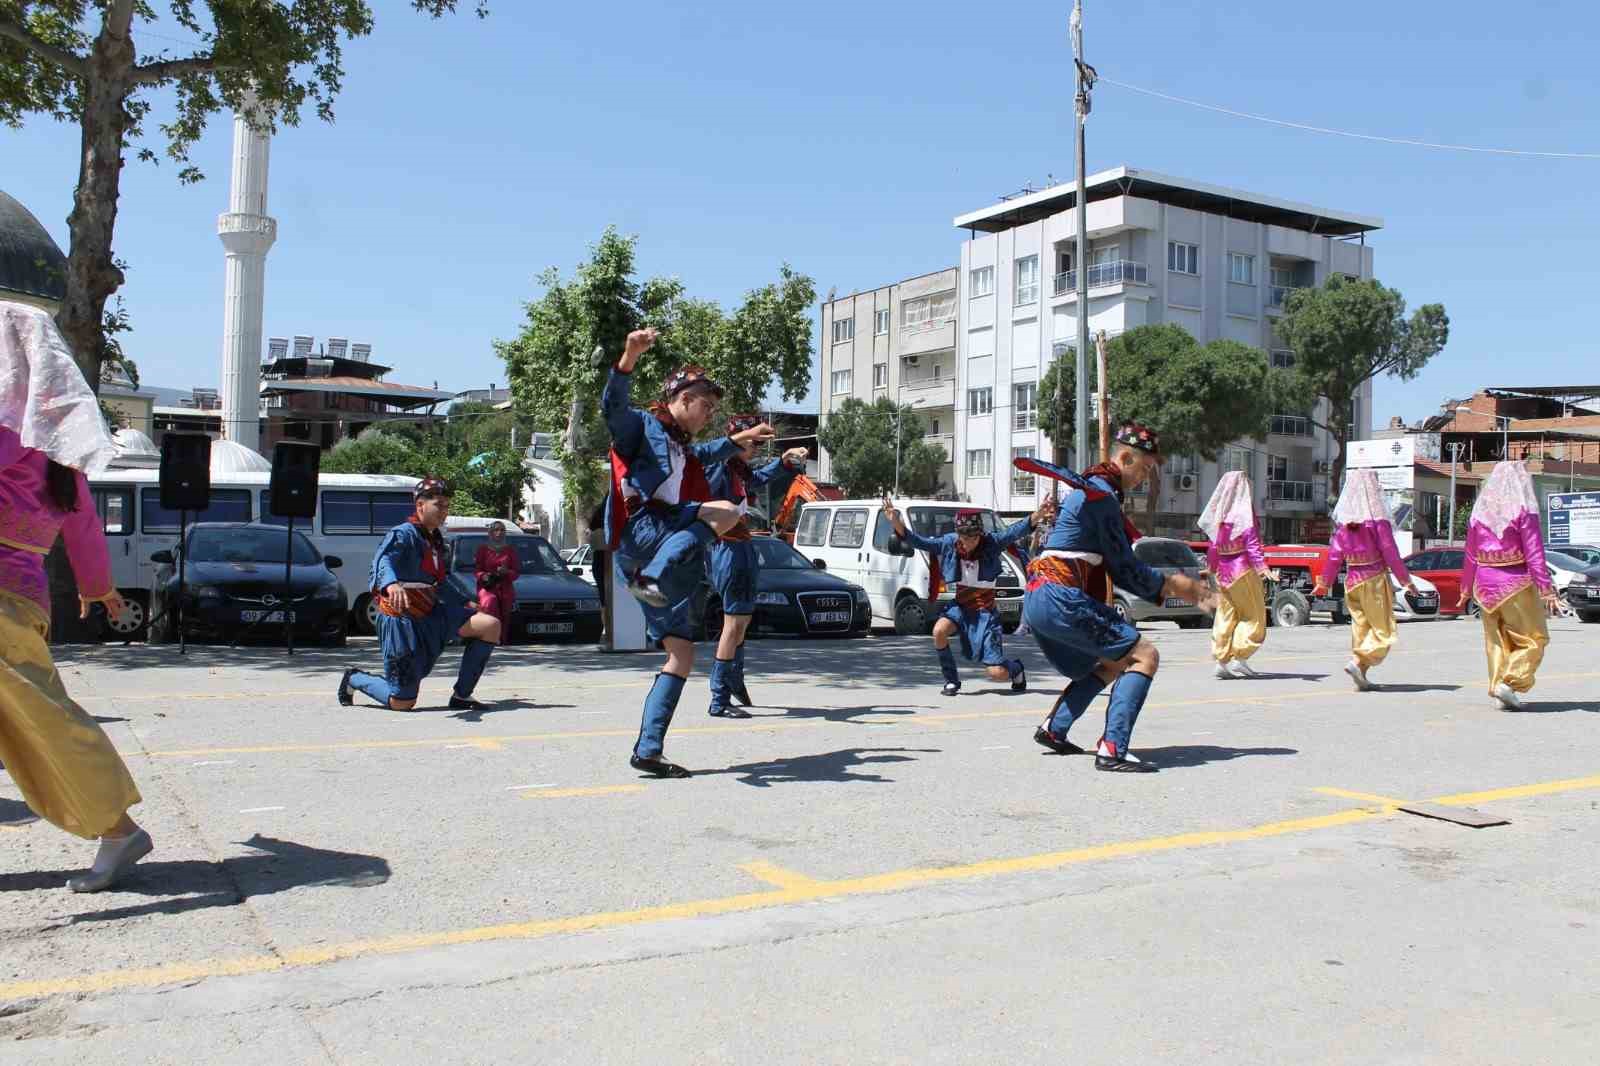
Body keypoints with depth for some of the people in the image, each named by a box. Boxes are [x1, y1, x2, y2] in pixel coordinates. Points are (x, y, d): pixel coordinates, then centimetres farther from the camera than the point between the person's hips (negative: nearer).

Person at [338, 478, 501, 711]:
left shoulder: (436, 539, 15)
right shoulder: (404, 534, -12)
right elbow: (383, 561, -34)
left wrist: (466, 604, 29)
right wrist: (392, 584, -55)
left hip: (430, 615, 8)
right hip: (402, 620, -8)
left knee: (491, 625, -10)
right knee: (402, 703, -7)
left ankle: (461, 696, -1)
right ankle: (354, 679, 25)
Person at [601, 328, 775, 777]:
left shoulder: (684, 450, 31)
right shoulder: (642, 426, 4)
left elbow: (706, 455, 56)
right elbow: (613, 405, -19)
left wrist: (739, 439, 63)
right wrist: (630, 357, -35)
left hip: (663, 551, 9)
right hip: (639, 532, -9)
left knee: (682, 653, 5)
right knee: (726, 511, -28)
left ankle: (647, 751, 6)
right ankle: (653, 579, -41)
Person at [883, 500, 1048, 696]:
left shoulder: (991, 543, -14)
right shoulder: (949, 543, -8)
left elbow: (1016, 531, -27)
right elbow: (919, 541, -11)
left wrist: (1037, 516, -44)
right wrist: (896, 523, -26)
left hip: (985, 609, -3)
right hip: (960, 606, 3)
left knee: (997, 673, -7)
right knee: (939, 631, -30)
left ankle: (1017, 669, 34)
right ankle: (951, 680, -5)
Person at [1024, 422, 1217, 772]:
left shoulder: (1088, 489, 21)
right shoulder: (1101, 494, -11)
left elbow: (1117, 569, 19)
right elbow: (1126, 570, -10)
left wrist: (1176, 587, 13)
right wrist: (1173, 586, 4)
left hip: (1037, 601, 11)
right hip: (1061, 600, -11)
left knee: (1113, 662, 28)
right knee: (1144, 656, -11)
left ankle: (1053, 729, 28)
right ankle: (1111, 751, -18)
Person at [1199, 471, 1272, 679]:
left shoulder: (1217, 515, 6)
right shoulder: (1244, 514, -10)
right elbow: (1252, 544, -17)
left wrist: (1212, 567, 23)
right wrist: (1262, 566, -22)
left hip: (1222, 571, 6)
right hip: (1243, 569, -6)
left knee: (1225, 616, 10)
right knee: (1253, 616, 3)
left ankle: (1222, 660, 8)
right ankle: (1240, 657, -5)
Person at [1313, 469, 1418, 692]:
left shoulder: (1343, 521, 1)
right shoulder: (1378, 520, -12)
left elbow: (1334, 554, 3)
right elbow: (1390, 553, -11)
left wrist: (1324, 582, 11)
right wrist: (1406, 581, -2)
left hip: (1352, 580, 5)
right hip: (1375, 579, -5)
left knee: (1360, 627, 13)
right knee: (1383, 629, 4)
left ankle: (1361, 676, 14)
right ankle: (1358, 662, -14)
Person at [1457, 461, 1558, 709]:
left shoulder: (1480, 511, 6)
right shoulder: (1524, 511, -9)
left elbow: (1470, 556, 10)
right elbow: (1534, 555, -13)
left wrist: (1466, 589, 18)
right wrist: (1547, 590, -12)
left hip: (1485, 584, 5)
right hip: (1516, 584, -5)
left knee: (1497, 640, 13)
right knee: (1533, 638, 4)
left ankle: (1498, 687, 13)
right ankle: (1509, 683, -9)